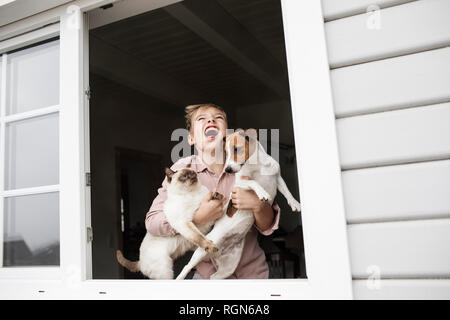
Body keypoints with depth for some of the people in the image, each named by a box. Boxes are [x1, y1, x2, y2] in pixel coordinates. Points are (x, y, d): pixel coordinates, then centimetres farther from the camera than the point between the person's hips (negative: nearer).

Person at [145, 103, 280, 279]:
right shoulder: (182, 169, -12)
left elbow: (267, 227, -6)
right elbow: (152, 223, -16)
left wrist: (258, 204, -27)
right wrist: (198, 217, -30)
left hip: (252, 271, 0)